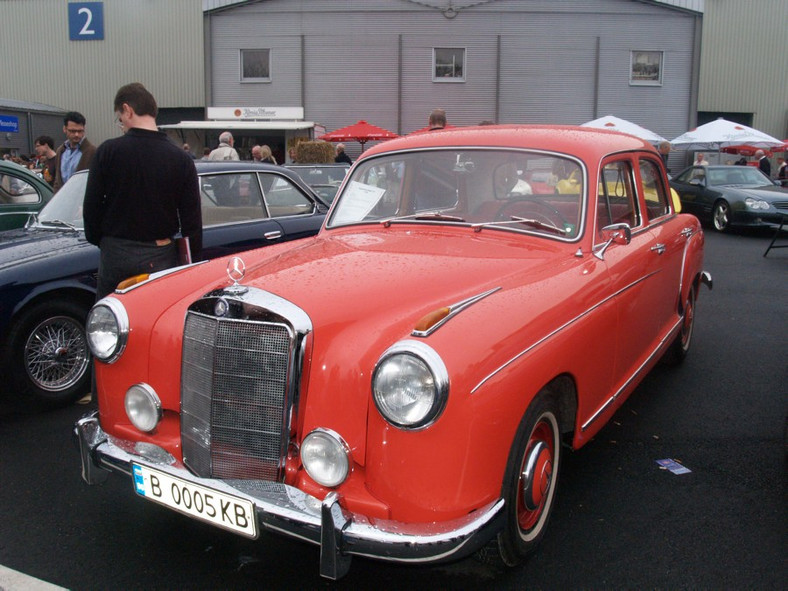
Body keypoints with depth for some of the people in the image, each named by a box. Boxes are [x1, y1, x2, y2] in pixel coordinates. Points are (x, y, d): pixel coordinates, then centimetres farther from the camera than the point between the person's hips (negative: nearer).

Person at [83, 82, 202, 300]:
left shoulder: (108, 151, -6)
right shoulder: (181, 158, -3)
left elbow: (91, 206, -2)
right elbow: (192, 218, -2)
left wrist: (97, 240, 15)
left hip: (116, 253, -1)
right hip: (160, 256, 1)